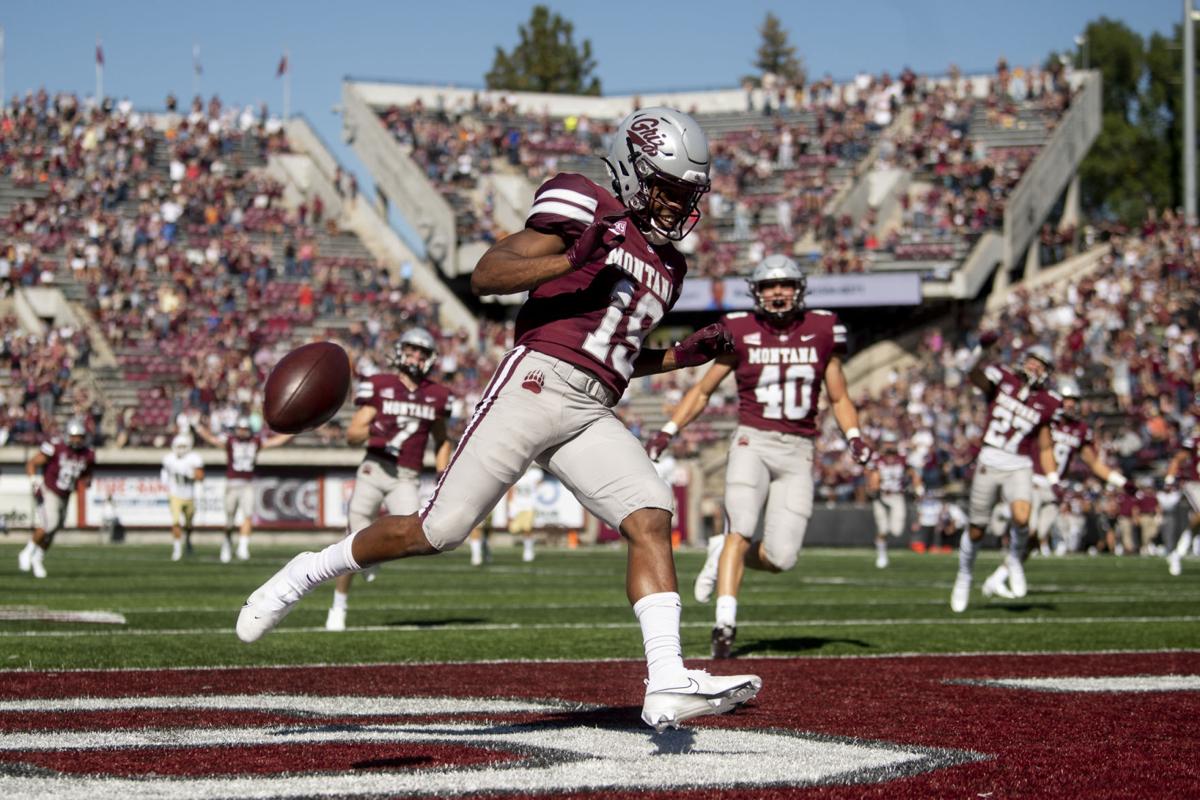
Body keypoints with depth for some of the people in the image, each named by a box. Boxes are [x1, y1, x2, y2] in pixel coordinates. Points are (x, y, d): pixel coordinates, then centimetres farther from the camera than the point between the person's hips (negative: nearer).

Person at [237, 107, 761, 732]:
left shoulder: (666, 266, 25)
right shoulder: (587, 209, 1)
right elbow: (485, 275, -8)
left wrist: (685, 355, 17)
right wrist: (572, 262, -21)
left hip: (592, 415, 7)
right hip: (538, 379, -7)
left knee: (650, 520, -14)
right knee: (439, 529, -7)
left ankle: (667, 685, -22)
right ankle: (308, 573, 15)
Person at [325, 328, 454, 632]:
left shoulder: (436, 396, 11)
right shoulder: (379, 386, 1)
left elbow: (441, 441, 24)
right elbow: (351, 436, 0)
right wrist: (370, 431, -21)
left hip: (406, 478, 2)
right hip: (374, 469, -2)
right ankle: (339, 605, 11)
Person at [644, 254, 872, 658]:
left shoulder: (821, 332, 8)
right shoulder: (741, 333, 2)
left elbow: (839, 397, 17)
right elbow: (702, 390, 10)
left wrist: (854, 437, 0)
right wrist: (668, 431, -1)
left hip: (798, 451, 2)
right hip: (752, 442, -2)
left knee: (780, 558, -7)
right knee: (741, 531, -20)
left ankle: (723, 556, 23)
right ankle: (725, 624, -20)